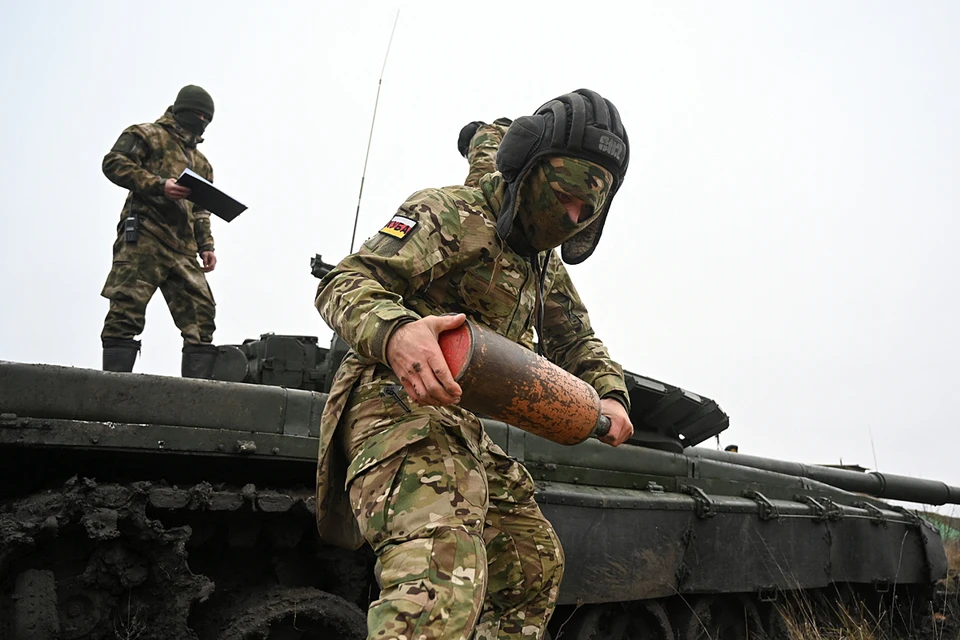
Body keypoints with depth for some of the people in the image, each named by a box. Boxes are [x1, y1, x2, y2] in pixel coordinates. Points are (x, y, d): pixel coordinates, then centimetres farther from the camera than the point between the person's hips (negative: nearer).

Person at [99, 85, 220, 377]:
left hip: (183, 249, 7)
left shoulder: (201, 163, 31)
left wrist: (206, 246, 12)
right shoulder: (147, 135, 11)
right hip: (144, 236, -7)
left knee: (201, 314, -3)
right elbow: (114, 162, -4)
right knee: (126, 310, -14)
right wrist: (159, 185, -15)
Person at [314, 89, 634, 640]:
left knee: (538, 561, 19)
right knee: (442, 578, -33)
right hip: (400, 406, -10)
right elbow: (346, 283, -18)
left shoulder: (548, 267, 20)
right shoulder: (451, 213, -8)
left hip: (462, 428, 10)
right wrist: (395, 331, -42)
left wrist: (609, 393, 6)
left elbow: (578, 342, 29)